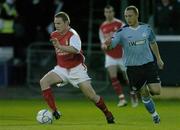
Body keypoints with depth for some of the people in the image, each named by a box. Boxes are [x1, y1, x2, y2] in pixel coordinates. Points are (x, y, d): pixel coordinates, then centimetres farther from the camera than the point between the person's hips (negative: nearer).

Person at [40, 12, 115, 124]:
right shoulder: (54, 35, 3)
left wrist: (60, 47, -52)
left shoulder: (73, 35, -19)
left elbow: (75, 50, -40)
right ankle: (54, 111, -19)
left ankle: (108, 114, 17)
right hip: (62, 68, 6)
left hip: (76, 69, -6)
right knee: (43, 82, -19)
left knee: (91, 95, -7)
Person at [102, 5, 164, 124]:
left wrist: (158, 58, 23)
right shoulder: (122, 31, -8)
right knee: (144, 93, 6)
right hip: (133, 67, -1)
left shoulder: (146, 28, 0)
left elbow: (153, 43, 17)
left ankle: (148, 90, 25)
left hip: (149, 64, 1)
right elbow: (112, 42, -20)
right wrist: (106, 44, -44)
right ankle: (154, 114, 27)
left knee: (156, 91, -10)